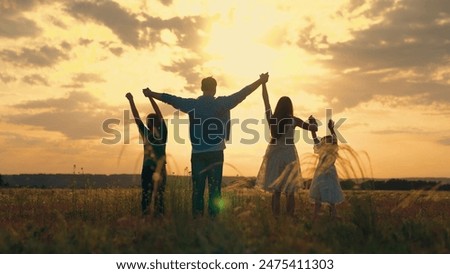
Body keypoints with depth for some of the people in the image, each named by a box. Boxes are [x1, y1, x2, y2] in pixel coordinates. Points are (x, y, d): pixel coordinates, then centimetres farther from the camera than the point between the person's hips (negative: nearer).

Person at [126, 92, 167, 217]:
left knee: (158, 196, -5)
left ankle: (159, 218, -6)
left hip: (159, 170, -3)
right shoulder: (145, 133, 8)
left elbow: (159, 115, -6)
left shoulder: (162, 133, -1)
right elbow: (136, 118, 5)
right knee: (146, 196, 3)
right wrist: (131, 100, -1)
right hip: (147, 169, 3)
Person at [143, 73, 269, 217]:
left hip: (197, 154, 2)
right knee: (214, 188, 1)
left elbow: (169, 99, 12)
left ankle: (197, 217, 6)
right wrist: (260, 81, 4)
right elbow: (242, 94, -3)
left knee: (197, 188, 7)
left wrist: (151, 94, 25)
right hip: (216, 153, -2)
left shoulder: (192, 104, 3)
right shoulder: (221, 103, -3)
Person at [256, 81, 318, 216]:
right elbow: (313, 128, 0)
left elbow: (266, 100, 8)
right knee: (290, 190, 4)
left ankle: (276, 217, 3)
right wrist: (313, 123, 23)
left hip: (274, 155, 2)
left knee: (276, 189, 6)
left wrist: (263, 83, 17)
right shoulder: (293, 120, -7)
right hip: (289, 155, -2)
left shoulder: (271, 118, -3)